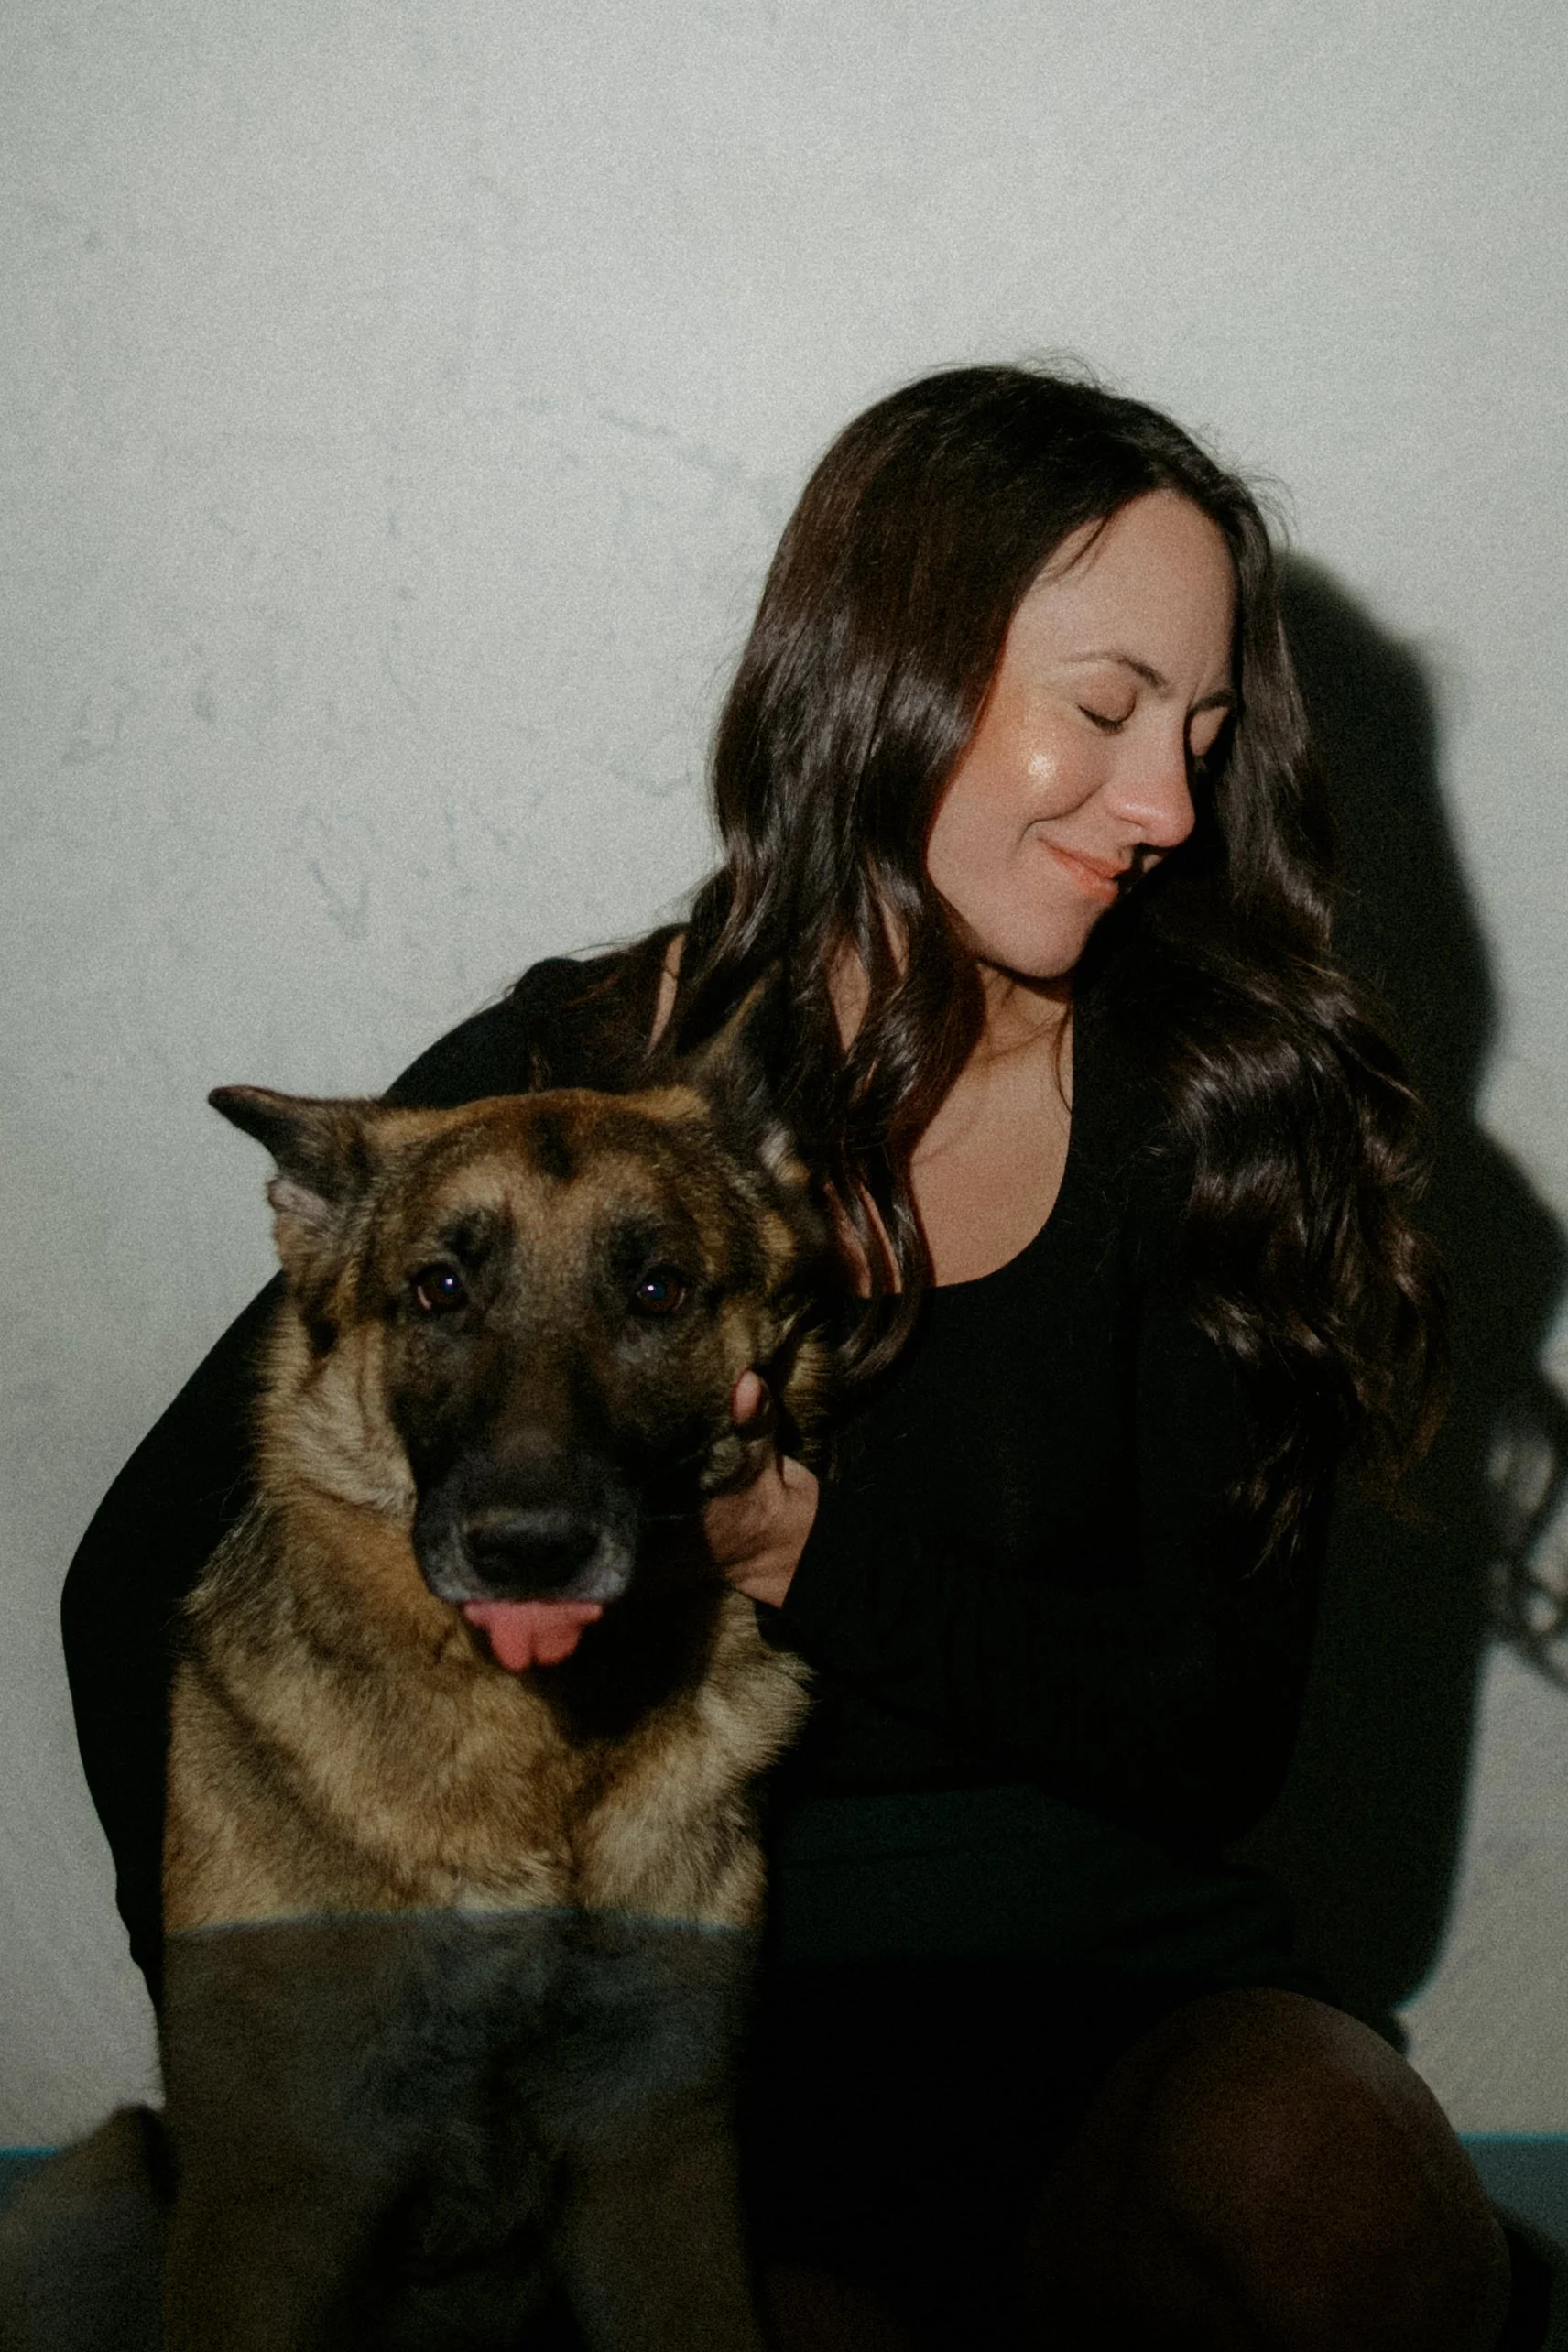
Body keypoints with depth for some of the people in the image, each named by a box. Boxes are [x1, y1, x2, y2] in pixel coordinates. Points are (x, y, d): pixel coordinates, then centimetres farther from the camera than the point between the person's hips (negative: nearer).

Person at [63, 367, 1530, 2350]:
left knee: (1330, 2189, -31)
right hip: (677, 2068, -2)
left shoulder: (1224, 1117, 3)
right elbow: (150, 1581, 4)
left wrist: (800, 1554, -16)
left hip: (1122, 2023, 3)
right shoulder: (554, 1099, 0)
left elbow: (1217, 1735, -3)